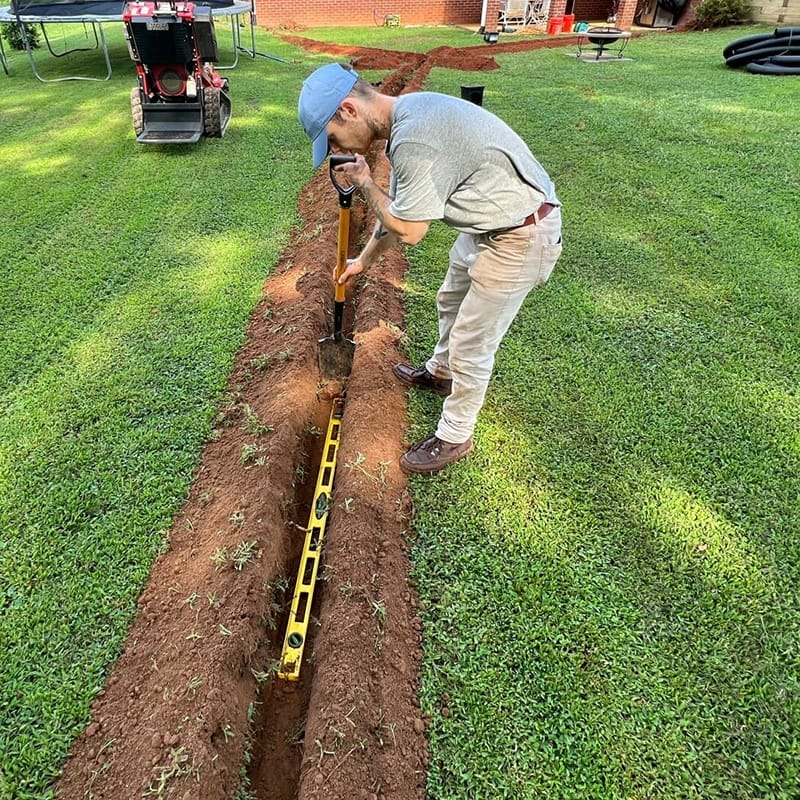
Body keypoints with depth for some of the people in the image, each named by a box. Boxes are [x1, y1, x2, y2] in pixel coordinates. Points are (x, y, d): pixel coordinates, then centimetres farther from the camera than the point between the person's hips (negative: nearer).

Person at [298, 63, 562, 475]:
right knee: (450, 301, 26)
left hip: (521, 238, -10)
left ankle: (454, 437, 21)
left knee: (470, 343, 0)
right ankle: (440, 372, 52)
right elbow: (399, 209, 15)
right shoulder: (406, 114, 4)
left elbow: (407, 229, -21)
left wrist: (364, 183, -7)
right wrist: (363, 259, 24)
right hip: (491, 222, 10)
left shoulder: (413, 140, -29)